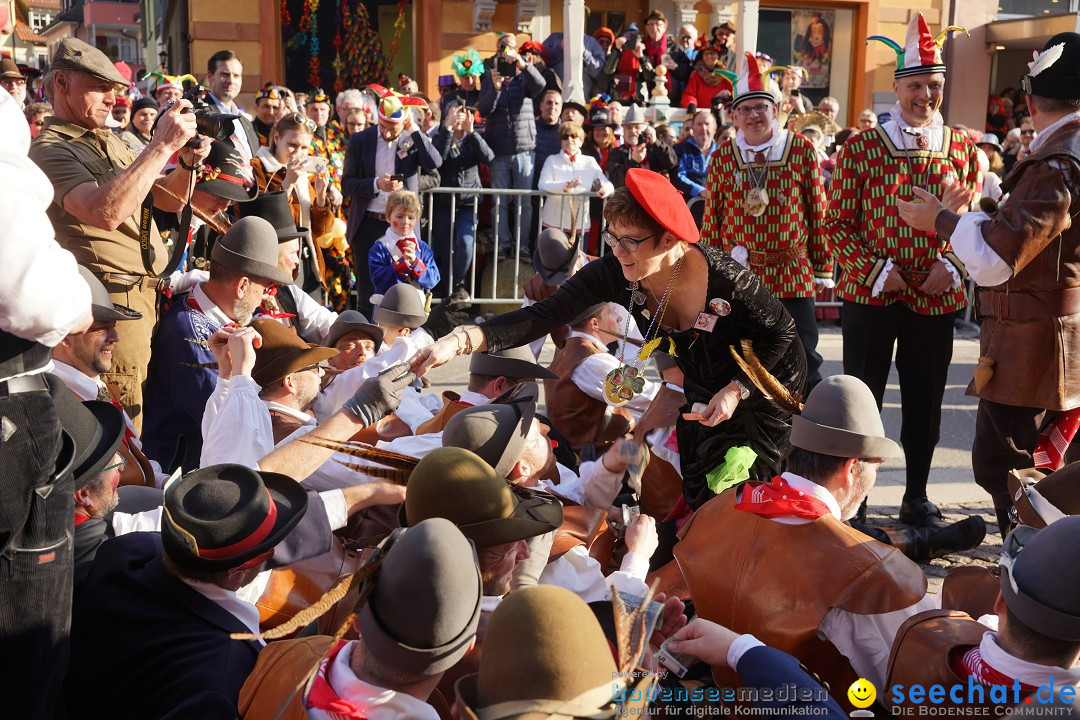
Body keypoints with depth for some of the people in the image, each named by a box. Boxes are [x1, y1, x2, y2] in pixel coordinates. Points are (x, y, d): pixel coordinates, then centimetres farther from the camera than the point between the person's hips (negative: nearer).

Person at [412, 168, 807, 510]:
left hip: (762, 383, -4)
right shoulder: (613, 273, -26)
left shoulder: (725, 280, -36)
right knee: (698, 493, 13)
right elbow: (543, 315, -34)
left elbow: (782, 332, -18)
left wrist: (738, 389, -28)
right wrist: (461, 339, -48)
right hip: (700, 390, 4)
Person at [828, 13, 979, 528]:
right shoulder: (861, 148, -3)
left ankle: (917, 499, 28)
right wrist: (876, 271, -14)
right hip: (870, 295, -2)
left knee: (925, 403, 11)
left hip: (936, 298, 2)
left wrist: (952, 264, -8)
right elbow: (837, 223, -2)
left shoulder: (962, 150, 5)